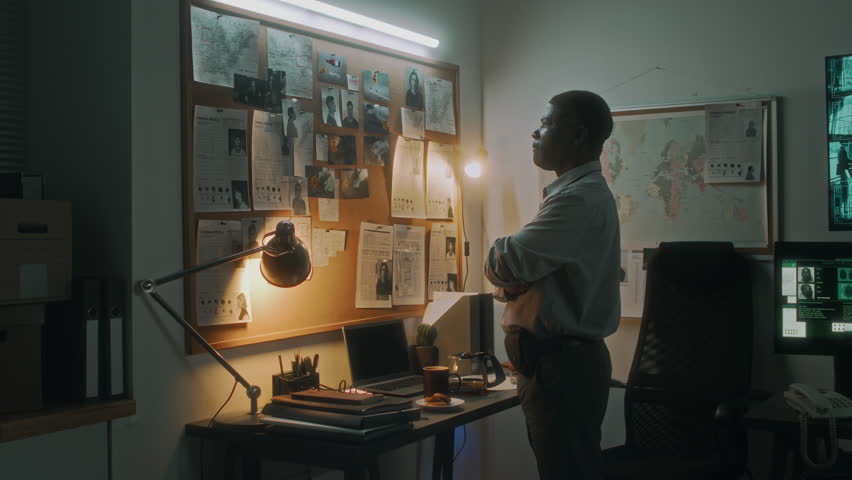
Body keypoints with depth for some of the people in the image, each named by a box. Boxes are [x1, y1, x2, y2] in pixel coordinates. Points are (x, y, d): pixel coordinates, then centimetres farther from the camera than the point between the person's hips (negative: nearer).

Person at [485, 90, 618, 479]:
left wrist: (504, 275, -1)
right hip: (561, 359, 10)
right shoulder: (578, 192, 16)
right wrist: (510, 282, -5)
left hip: (563, 364, -10)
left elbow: (502, 264, -22)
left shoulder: (580, 199, -18)